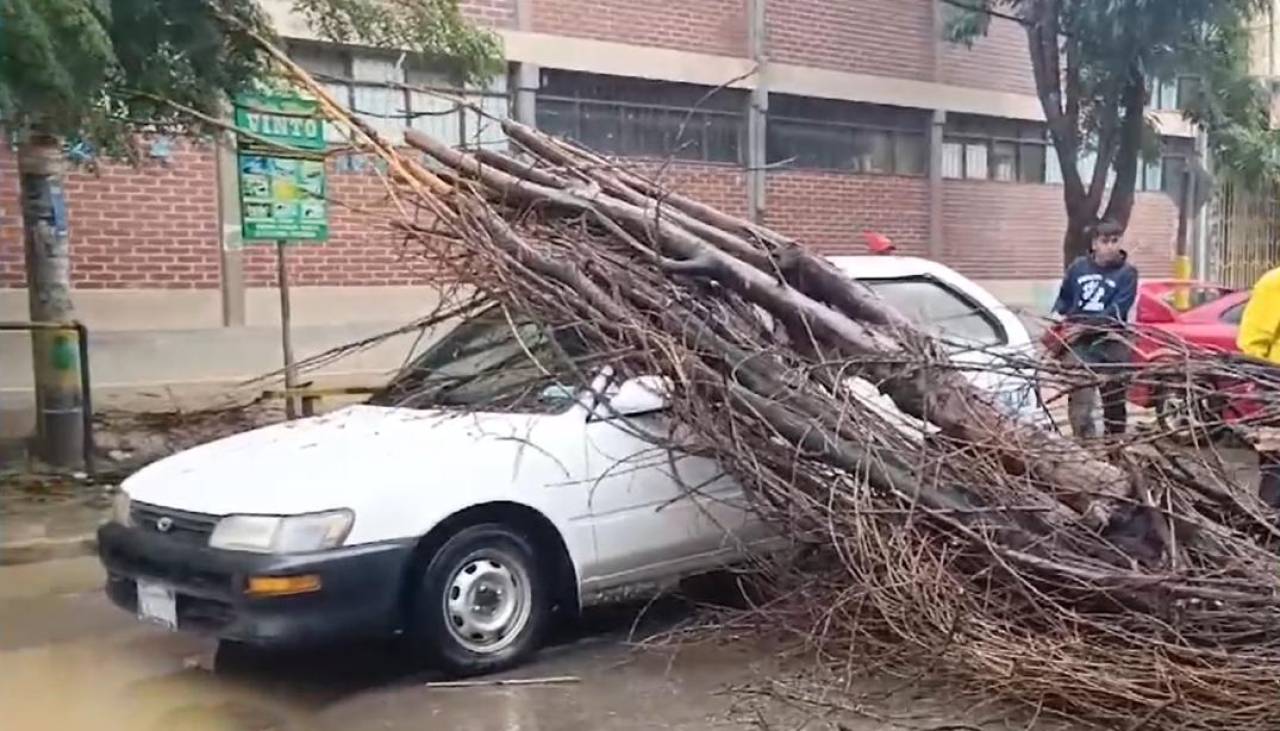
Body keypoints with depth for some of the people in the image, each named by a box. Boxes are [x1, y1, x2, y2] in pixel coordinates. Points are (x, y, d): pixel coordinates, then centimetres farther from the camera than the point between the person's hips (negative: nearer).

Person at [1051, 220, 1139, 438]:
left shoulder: (1127, 273, -1)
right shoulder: (1078, 267, 6)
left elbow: (1116, 312, -12)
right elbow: (1063, 299, 17)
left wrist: (1085, 327, -20)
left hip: (1111, 345, -1)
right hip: (1079, 344, 1)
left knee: (1114, 401, 11)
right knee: (1080, 400, -10)